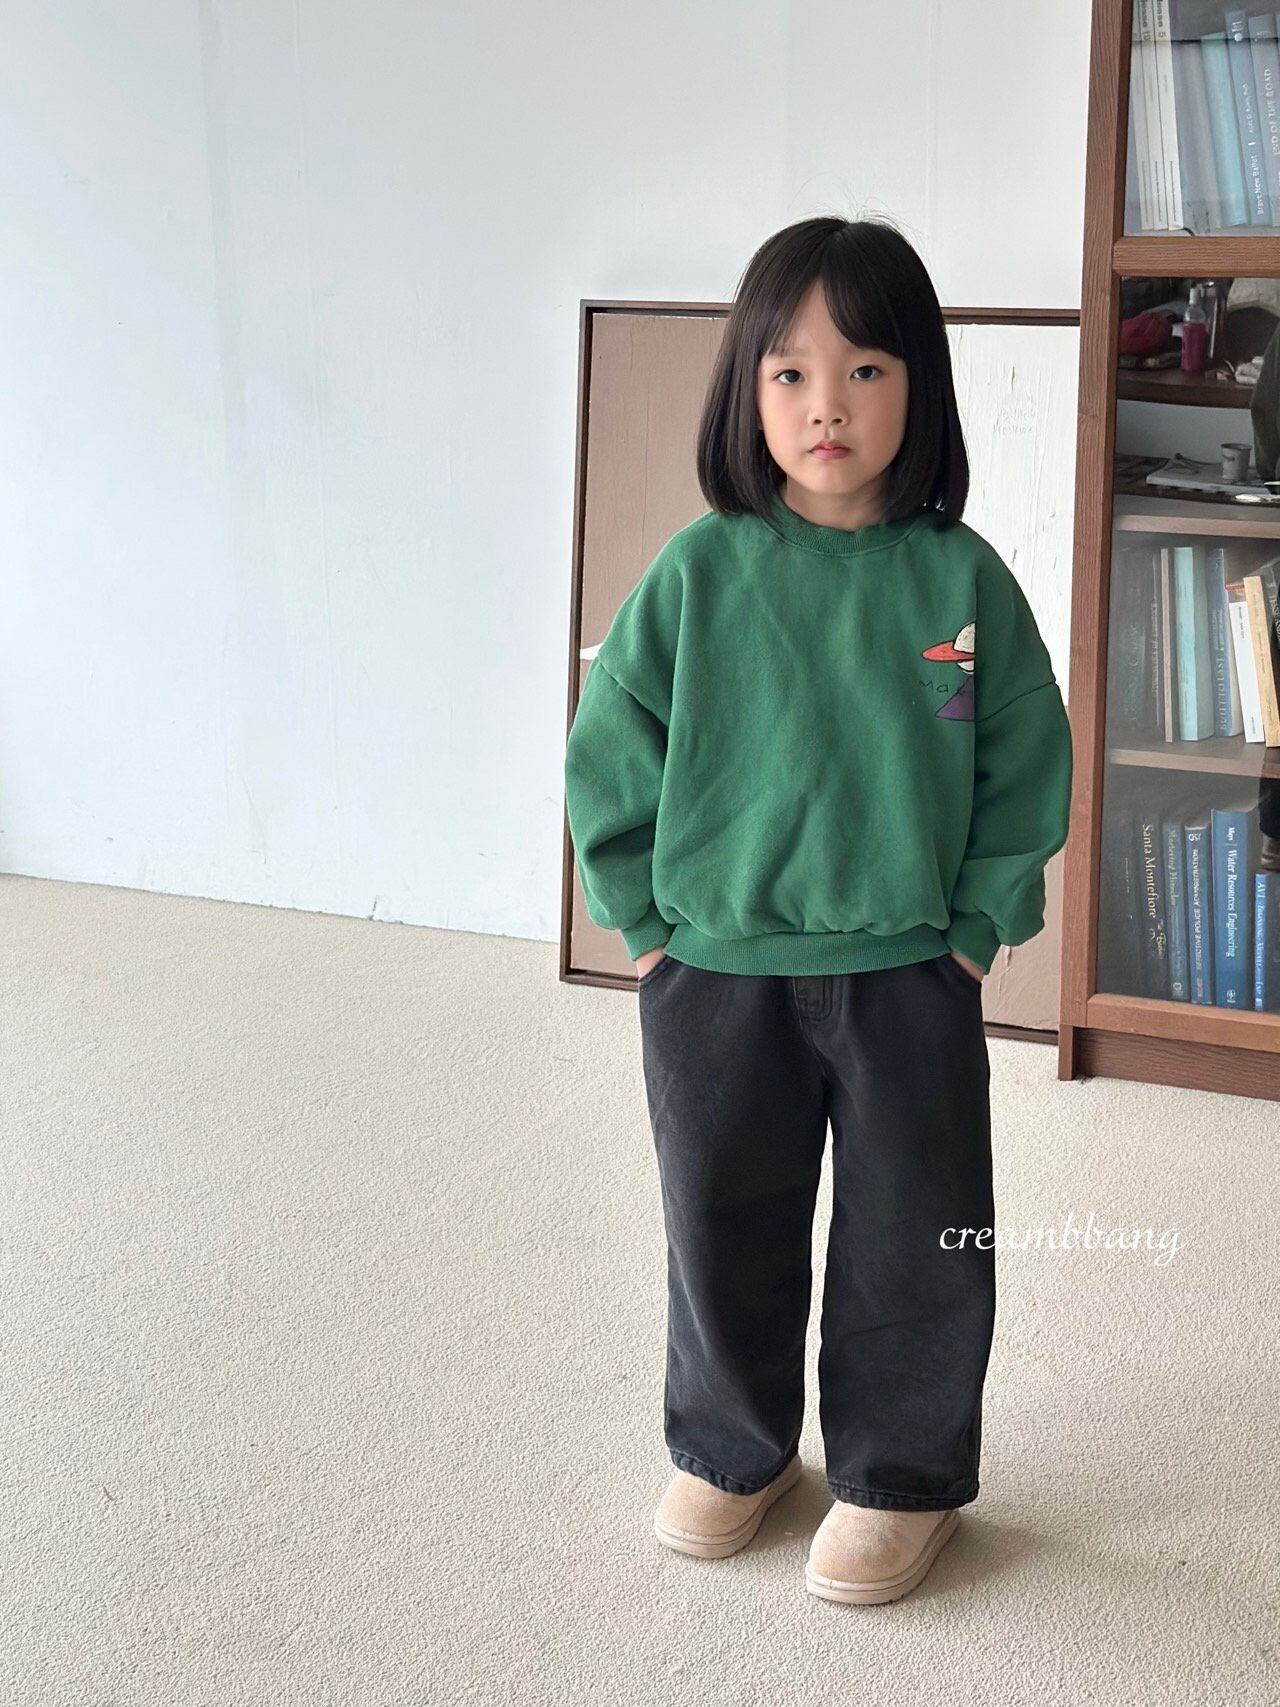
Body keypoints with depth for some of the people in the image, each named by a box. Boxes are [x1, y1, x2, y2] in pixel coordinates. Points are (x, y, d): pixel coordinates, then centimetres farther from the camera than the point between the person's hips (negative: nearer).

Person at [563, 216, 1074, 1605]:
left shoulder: (964, 580, -6)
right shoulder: (699, 573, -7)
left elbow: (1027, 768, 2)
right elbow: (608, 754, 0)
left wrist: (975, 928, -1)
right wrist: (648, 922, -1)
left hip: (910, 976, 0)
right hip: (715, 972, 1)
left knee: (914, 1244, 11)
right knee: (723, 1231, 16)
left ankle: (900, 1477, 32)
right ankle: (732, 1449, 39)